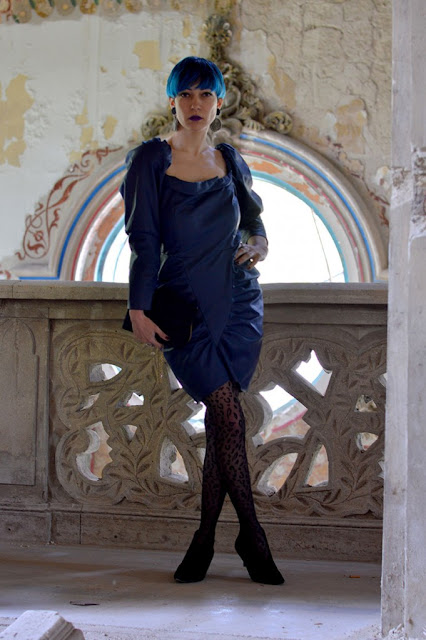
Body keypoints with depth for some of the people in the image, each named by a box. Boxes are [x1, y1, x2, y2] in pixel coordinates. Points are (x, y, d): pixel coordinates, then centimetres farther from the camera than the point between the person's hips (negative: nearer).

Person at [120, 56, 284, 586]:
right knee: (227, 413, -10)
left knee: (220, 419, -2)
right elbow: (144, 240, -4)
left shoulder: (230, 160, 11)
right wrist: (138, 309, -10)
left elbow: (254, 219, 25)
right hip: (185, 305, -3)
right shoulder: (151, 160, 0)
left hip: (238, 301, 3)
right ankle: (251, 535, 1)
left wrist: (257, 244, 2)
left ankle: (205, 538, 7)